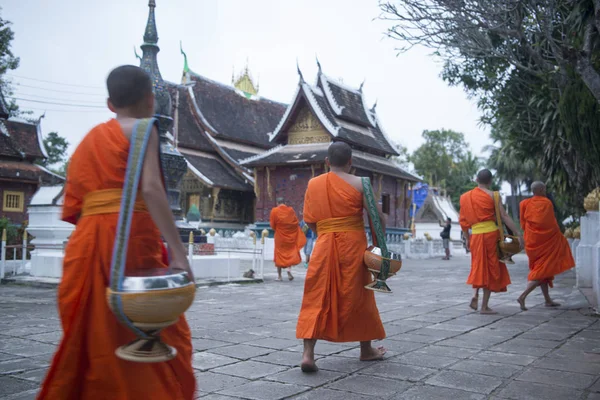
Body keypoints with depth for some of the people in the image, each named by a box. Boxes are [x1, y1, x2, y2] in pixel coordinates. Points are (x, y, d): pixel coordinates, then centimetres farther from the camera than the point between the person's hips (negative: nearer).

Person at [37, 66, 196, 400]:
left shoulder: (90, 139, 22)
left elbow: (75, 205, 16)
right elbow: (151, 189, -16)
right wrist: (179, 253, -21)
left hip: (87, 243, 7)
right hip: (130, 239, -7)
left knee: (92, 339, 14)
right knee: (158, 335, 0)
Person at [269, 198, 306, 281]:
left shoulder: (274, 211, -7)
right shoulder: (291, 210, -2)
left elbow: (272, 225, -5)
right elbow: (296, 222, 2)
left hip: (280, 236, -1)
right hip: (290, 236, 1)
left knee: (279, 254, 9)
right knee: (291, 253, 13)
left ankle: (279, 276, 10)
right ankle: (289, 269, -12)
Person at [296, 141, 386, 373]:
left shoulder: (313, 184, 5)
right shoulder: (358, 184, -3)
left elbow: (309, 221, 8)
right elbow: (378, 217, -4)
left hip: (324, 247, 2)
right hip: (353, 246, -2)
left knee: (316, 298, 3)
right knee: (358, 297, 12)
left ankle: (308, 354, -7)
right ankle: (366, 349, 27)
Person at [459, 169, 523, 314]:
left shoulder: (465, 197, 10)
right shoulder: (492, 195, -2)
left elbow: (463, 221, 12)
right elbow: (504, 216, -6)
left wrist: (467, 238, 22)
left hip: (475, 235, 4)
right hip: (491, 233, -3)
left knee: (478, 266, 19)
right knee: (491, 268, 5)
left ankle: (475, 294, -5)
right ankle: (484, 306, 5)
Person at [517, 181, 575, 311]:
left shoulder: (525, 204, 3)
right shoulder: (546, 203, -11)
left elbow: (523, 223, 6)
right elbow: (552, 225, -9)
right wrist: (559, 237, 5)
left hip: (532, 241, 6)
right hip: (546, 240, -6)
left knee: (540, 269, 16)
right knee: (543, 270, -4)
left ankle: (548, 300, 22)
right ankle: (523, 296, -17)